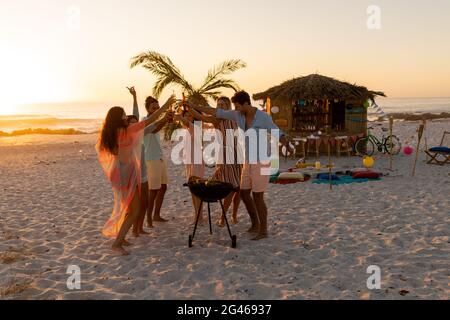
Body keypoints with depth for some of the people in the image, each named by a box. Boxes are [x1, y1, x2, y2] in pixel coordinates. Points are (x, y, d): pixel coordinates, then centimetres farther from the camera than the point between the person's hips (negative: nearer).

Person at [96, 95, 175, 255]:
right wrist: (165, 106, -11)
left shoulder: (108, 134, 4)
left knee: (126, 207, 22)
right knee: (134, 210, -3)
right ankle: (117, 243, -5)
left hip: (119, 174, 9)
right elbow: (149, 121, -17)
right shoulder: (125, 131, -17)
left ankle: (120, 237, 30)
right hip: (127, 174, -9)